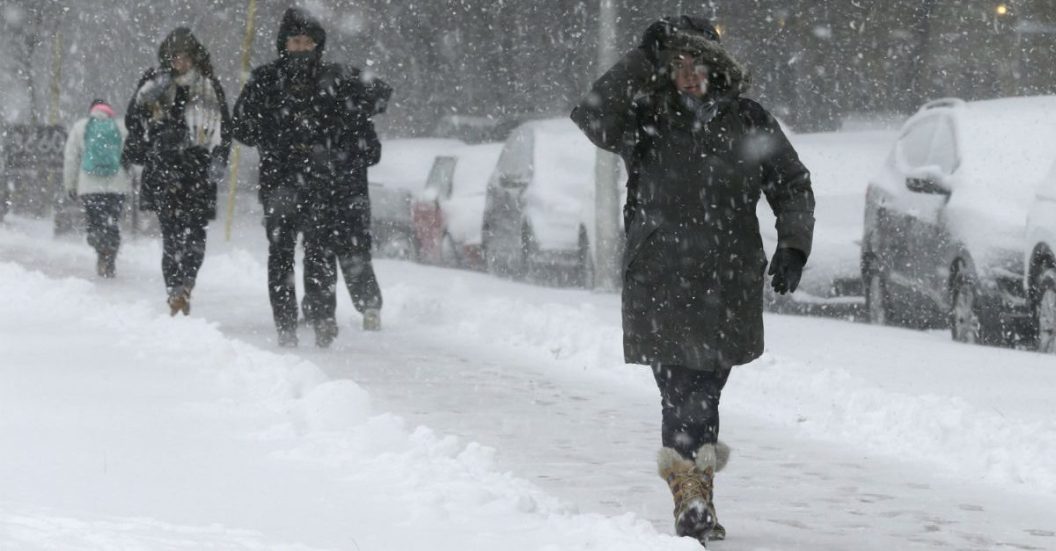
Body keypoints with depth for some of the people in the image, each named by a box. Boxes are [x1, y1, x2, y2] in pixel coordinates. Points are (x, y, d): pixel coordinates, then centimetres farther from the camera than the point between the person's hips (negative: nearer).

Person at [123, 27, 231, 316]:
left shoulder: (210, 87, 10)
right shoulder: (154, 82, 7)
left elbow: (225, 129, 16)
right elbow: (132, 121, 1)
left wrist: (219, 160, 2)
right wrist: (151, 94, -13)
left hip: (199, 171, 1)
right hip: (163, 169, -1)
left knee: (195, 234, -5)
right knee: (173, 233, -11)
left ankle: (185, 284, 15)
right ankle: (177, 292, -11)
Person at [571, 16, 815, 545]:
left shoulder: (748, 122, 6)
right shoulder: (647, 120, 1)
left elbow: (792, 185, 12)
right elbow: (593, 118, -17)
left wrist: (793, 245, -1)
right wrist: (642, 60, -20)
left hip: (729, 284, 2)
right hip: (661, 283, -2)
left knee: (705, 388, 9)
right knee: (681, 391, -10)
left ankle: (694, 495, 25)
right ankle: (693, 497, -4)